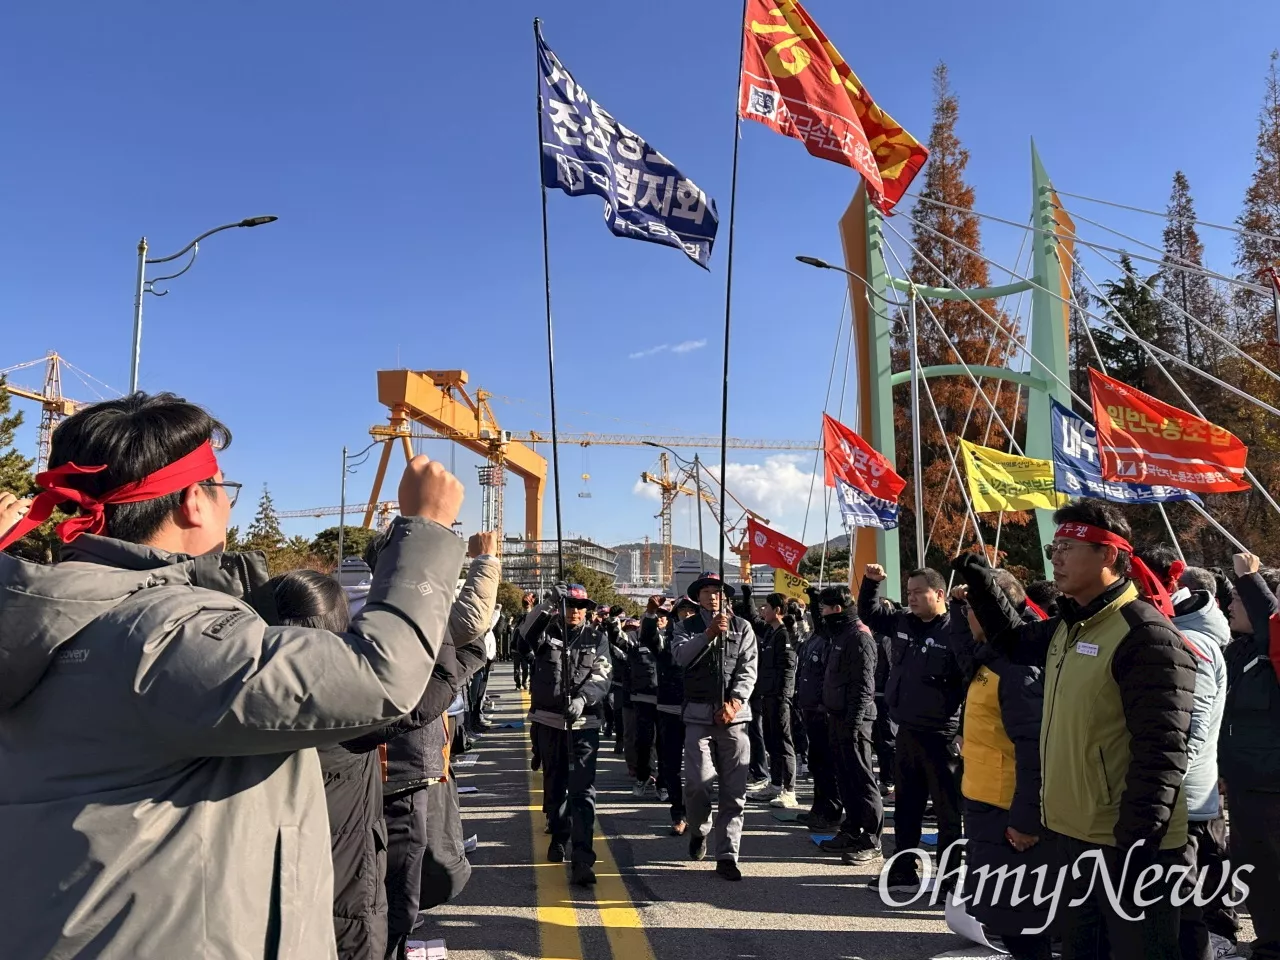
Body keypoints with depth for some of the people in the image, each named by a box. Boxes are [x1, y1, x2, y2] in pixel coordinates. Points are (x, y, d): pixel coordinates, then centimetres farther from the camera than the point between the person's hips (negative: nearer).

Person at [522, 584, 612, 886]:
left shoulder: (597, 639, 4)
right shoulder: (547, 632, 4)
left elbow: (602, 679, -4)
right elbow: (528, 632, -21)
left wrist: (582, 698, -24)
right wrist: (551, 604, -37)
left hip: (584, 722, -2)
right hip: (549, 720, 2)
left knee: (582, 789, -10)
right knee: (554, 784, 17)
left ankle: (583, 860, -13)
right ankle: (558, 837, 37)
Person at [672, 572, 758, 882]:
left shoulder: (742, 627, 10)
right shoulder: (688, 627, 11)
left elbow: (748, 670, 1)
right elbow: (681, 655, -10)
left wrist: (734, 703, -10)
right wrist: (709, 633, -20)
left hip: (734, 715, 1)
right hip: (699, 713, 0)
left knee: (734, 789, 0)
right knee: (697, 782, -8)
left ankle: (727, 856, 10)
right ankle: (699, 830, 23)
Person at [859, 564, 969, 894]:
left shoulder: (954, 631, -15)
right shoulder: (902, 621, 5)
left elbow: (973, 682, -18)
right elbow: (868, 612, 21)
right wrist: (871, 582, 6)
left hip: (941, 735, -7)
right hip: (906, 731, 7)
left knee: (948, 809, 6)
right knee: (906, 805, 17)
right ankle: (903, 871, 30)